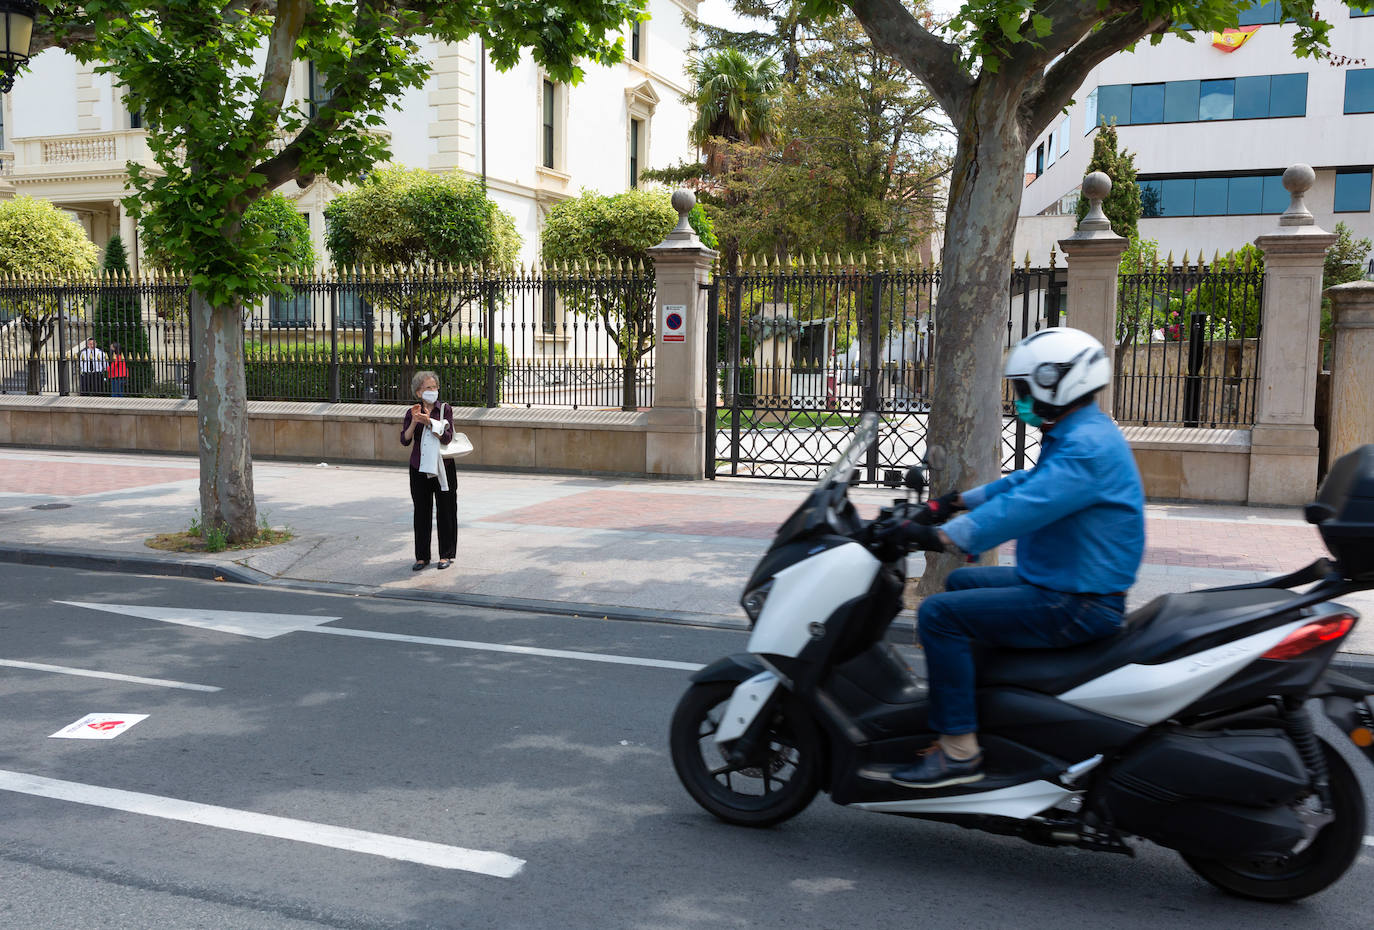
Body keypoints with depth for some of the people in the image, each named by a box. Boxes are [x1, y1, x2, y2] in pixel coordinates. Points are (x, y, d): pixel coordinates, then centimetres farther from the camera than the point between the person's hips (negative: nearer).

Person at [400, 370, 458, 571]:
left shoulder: (445, 409, -1)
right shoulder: (412, 413, 5)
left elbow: (447, 437, -13)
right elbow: (404, 440, -6)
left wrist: (428, 422, -23)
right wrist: (414, 421, -20)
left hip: (442, 467, -2)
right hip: (419, 469, 2)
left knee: (445, 511, 3)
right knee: (421, 512, 5)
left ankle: (446, 555, 13)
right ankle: (422, 556, 14)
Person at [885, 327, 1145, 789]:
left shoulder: (1087, 447, -22)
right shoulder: (1078, 435, 12)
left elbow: (1025, 506, -33)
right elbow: (1025, 482, 25)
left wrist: (940, 538, -36)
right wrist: (960, 501, 23)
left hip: (1076, 607, -11)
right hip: (1061, 583, 11)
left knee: (939, 613, -17)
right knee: (961, 582, 24)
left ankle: (959, 750, -12)